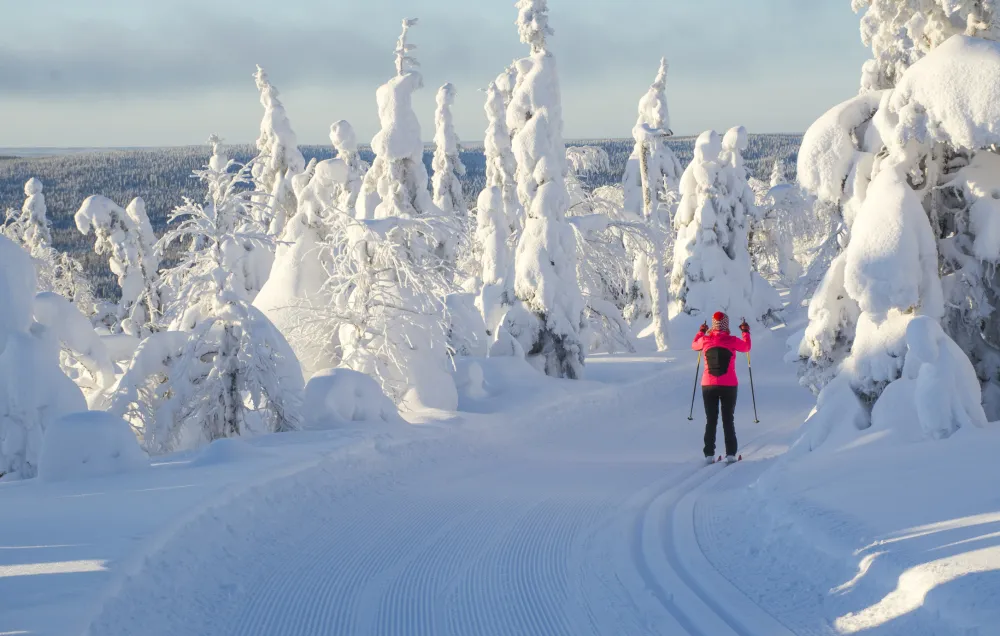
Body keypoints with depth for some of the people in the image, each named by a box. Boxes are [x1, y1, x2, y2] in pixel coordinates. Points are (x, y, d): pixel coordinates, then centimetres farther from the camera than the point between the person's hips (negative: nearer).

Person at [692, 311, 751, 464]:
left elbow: (694, 345, 19)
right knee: (728, 420, 7)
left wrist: (701, 331, 36)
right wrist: (746, 332, 30)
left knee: (711, 421, 8)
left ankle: (709, 454, 4)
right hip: (729, 386, -1)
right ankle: (730, 454, 3)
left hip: (708, 386, 1)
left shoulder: (705, 340, -5)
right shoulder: (732, 341, -8)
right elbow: (746, 347, 13)